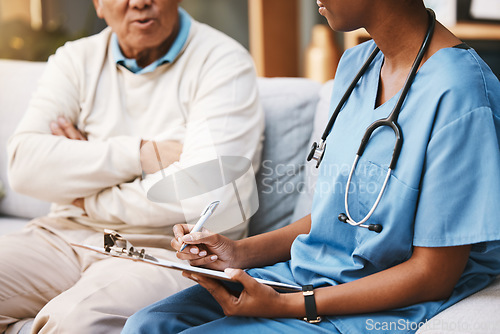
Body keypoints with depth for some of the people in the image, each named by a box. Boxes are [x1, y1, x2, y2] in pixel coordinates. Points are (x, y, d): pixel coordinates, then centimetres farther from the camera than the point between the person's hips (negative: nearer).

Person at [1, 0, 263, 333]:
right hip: (65, 238, 5)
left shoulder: (223, 62, -3)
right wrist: (139, 155, -12)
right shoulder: (76, 59, 11)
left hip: (167, 249, -4)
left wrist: (88, 200, -4)